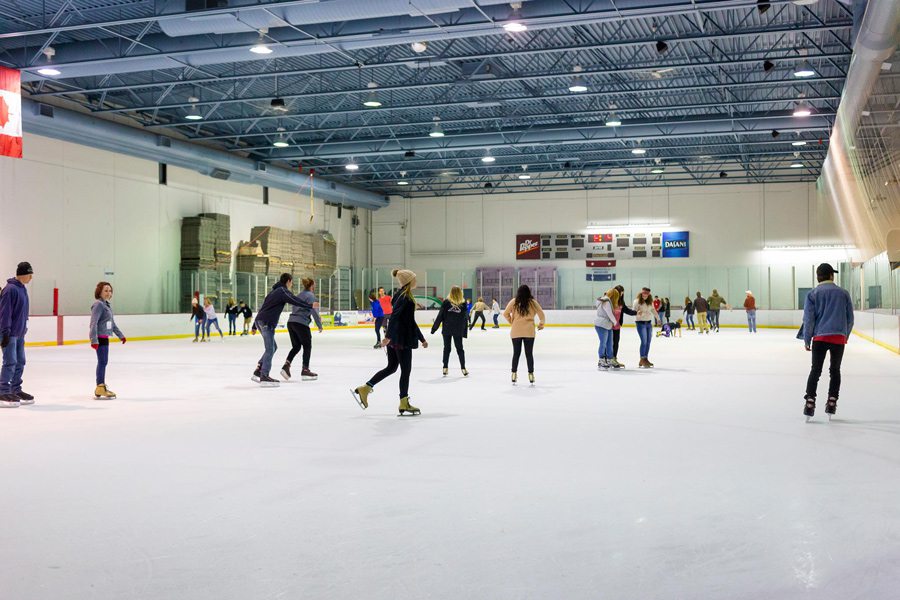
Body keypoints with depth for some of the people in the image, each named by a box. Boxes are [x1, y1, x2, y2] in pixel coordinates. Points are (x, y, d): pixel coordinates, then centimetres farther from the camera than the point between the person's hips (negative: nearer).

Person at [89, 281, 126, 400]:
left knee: (104, 362, 15)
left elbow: (112, 323, 24)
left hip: (105, 338, 9)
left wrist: (120, 335, 30)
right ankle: (100, 389, -3)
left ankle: (102, 386, 26)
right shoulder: (98, 304, -13)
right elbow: (93, 323, -21)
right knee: (102, 362, -7)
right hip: (100, 338, -9)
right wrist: (94, 340, -28)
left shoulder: (107, 305, 15)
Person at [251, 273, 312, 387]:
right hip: (267, 323, -10)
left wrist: (254, 326, 29)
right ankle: (264, 377, -9)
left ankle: (258, 372, 15)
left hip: (260, 321, 10)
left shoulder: (275, 291, 24)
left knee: (273, 347, 16)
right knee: (270, 349, -8)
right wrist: (310, 306, -9)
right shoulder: (283, 291, -4)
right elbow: (295, 301, -17)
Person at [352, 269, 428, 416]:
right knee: (406, 370, -1)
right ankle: (404, 404, 6)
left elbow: (410, 321, 23)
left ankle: (364, 389, 16)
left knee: (391, 367, 16)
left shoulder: (405, 296, 17)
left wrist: (422, 338, 26)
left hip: (394, 338, 10)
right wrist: (388, 336, -30)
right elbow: (394, 316, -24)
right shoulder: (404, 297, -14)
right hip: (401, 339, -10)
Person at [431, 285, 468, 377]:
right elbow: (464, 319, 0)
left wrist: (434, 328, 0)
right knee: (459, 348, 10)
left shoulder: (446, 302, -8)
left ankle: (445, 368, 10)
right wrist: (465, 332, 7)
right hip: (458, 331, 1)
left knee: (446, 348, 10)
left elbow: (440, 316, -7)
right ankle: (463, 368, 8)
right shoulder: (463, 304, -3)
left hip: (447, 330, -1)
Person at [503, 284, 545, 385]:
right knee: (529, 353, 8)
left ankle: (514, 374, 12)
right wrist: (541, 324, 17)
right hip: (529, 332, -1)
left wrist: (511, 322, 13)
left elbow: (505, 314, -2)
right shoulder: (532, 302, -3)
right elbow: (541, 314, 1)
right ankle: (531, 375, 9)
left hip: (516, 332, 1)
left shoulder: (514, 302, -3)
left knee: (516, 353, 11)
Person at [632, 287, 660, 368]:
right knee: (644, 341, -11)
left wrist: (658, 318, 26)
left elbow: (653, 310, 20)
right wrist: (637, 313, -36)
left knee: (648, 341, 9)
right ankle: (642, 360, -4)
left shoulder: (650, 302, 7)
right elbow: (633, 311, -15)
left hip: (649, 323, 7)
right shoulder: (637, 301, -11)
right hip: (641, 323, -7)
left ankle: (646, 359, 19)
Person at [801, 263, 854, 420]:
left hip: (819, 337, -1)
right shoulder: (843, 293, 7)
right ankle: (832, 402, 13)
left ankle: (810, 402, -3)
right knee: (835, 370, 13)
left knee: (815, 370, 5)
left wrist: (807, 339, 3)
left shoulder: (813, 294, 1)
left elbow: (809, 318, -2)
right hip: (839, 337, 1)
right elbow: (850, 318, 10)